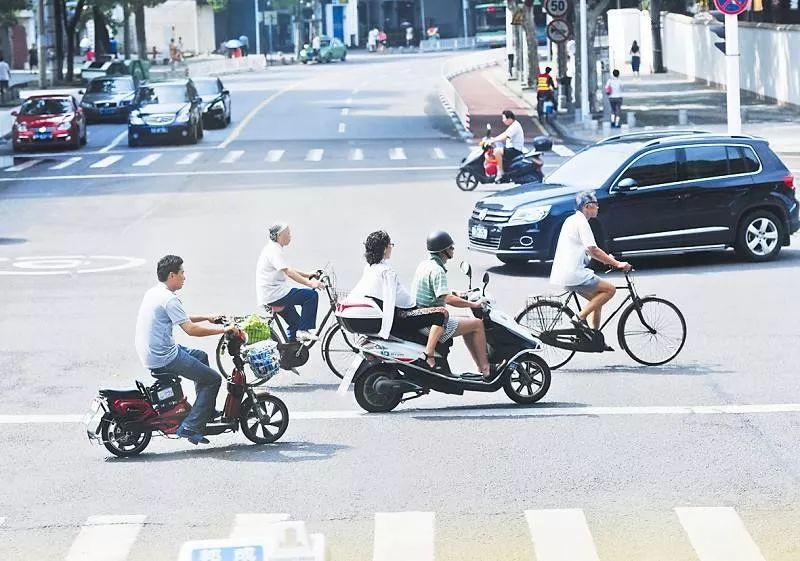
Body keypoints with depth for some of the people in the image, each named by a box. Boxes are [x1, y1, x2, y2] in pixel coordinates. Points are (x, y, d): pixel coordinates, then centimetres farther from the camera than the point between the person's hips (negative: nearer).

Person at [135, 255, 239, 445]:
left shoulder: (153, 293, 13)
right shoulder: (169, 299, -19)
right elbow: (191, 329, -23)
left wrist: (207, 317, 24)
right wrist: (224, 329, -16)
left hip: (148, 353, 10)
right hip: (164, 358, -10)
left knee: (201, 356, 29)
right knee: (213, 379, -5)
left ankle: (208, 412, 34)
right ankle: (190, 428, -9)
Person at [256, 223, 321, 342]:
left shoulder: (272, 249, 17)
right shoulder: (274, 250, -16)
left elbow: (287, 270, 25)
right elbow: (288, 272, -27)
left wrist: (307, 275, 17)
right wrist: (309, 283, -32)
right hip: (274, 295, -11)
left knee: (295, 324, 24)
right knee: (311, 295, -14)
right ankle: (303, 330, -12)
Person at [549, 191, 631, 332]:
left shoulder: (572, 220, 19)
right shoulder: (581, 222, -12)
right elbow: (593, 250, -19)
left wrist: (606, 258, 17)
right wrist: (617, 263, -15)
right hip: (573, 275, -10)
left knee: (598, 299, 16)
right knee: (610, 289, -7)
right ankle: (580, 318, -10)